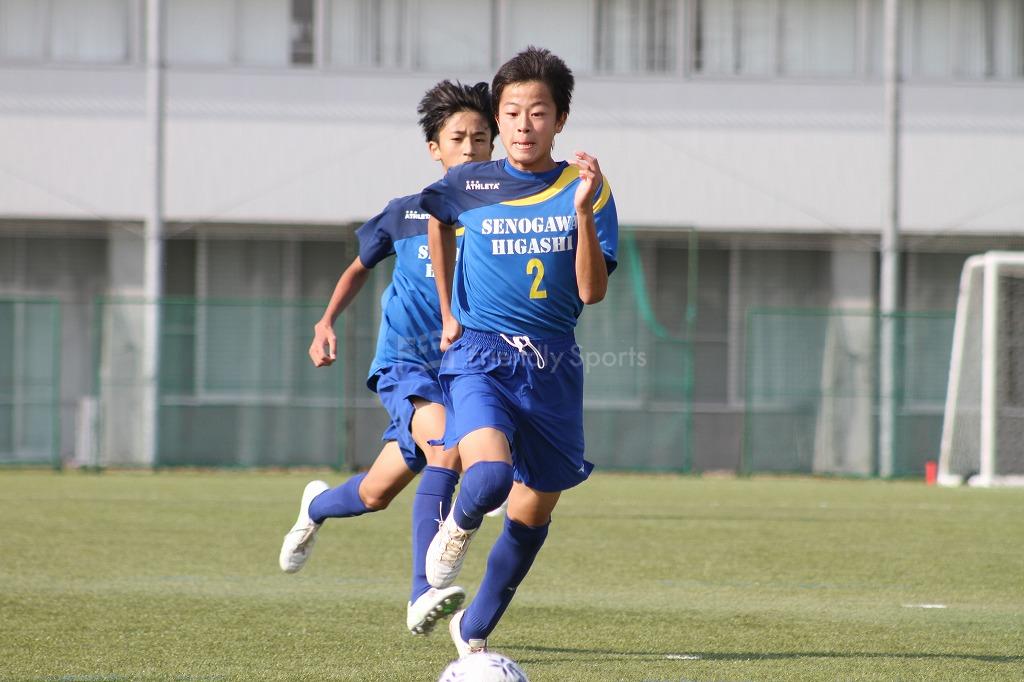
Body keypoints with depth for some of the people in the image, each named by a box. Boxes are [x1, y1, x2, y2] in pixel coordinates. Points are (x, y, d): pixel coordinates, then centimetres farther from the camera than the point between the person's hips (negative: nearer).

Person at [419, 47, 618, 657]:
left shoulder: (586, 190, -2)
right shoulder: (468, 185, -1)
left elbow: (592, 292, -9)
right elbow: (437, 218, 23)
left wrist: (583, 212, -21)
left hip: (553, 366, 2)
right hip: (480, 355, -2)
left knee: (532, 515, 10)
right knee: (489, 474, -29)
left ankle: (476, 629, 30)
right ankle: (459, 528, 7)